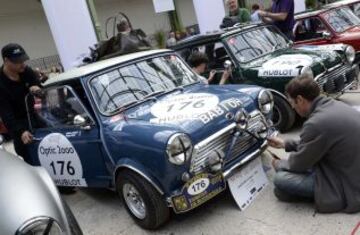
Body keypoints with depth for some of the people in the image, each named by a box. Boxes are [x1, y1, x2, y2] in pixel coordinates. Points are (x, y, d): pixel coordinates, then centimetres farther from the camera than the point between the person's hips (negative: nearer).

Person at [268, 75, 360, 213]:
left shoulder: (317, 123, -28)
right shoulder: (334, 105, -1)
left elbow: (298, 164, -12)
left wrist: (279, 164, 8)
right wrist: (284, 143, 20)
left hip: (348, 187, -9)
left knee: (280, 179, -13)